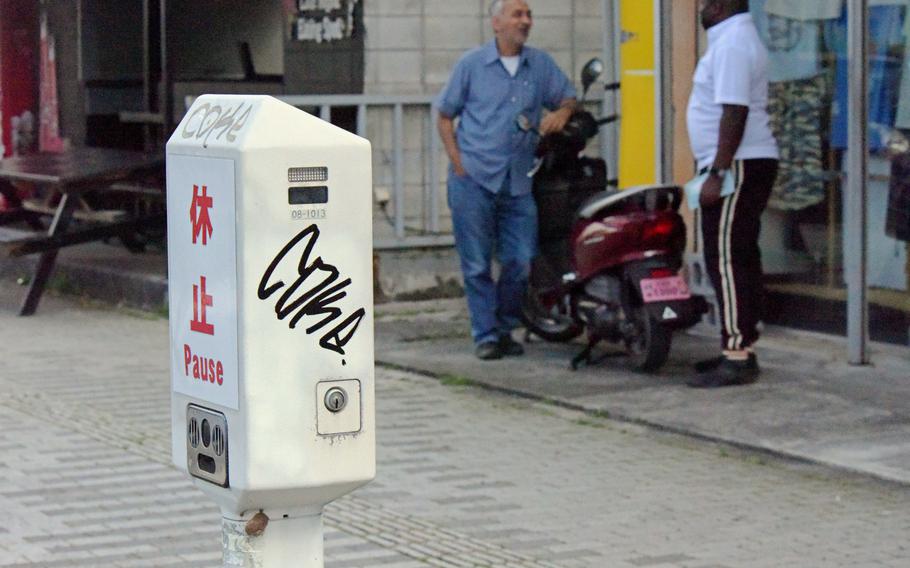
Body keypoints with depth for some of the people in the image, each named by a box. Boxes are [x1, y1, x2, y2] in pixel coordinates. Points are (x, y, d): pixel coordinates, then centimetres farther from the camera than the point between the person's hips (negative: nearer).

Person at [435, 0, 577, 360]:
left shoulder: (541, 64, 9)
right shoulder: (471, 64, 2)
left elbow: (568, 97, 19)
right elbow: (445, 116, 7)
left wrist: (562, 112, -6)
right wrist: (459, 164, -3)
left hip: (518, 183, 3)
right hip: (473, 179, -3)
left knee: (521, 262, 1)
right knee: (477, 263, -2)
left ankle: (505, 328, 18)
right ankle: (485, 335, 5)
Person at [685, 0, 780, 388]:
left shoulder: (733, 44, -16)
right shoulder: (735, 39, 18)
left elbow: (734, 113, -24)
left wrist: (717, 174, -25)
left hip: (738, 167, -11)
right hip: (743, 166, 11)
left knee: (727, 261, -11)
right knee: (740, 260, 14)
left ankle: (737, 359, -12)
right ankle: (739, 349, 20)